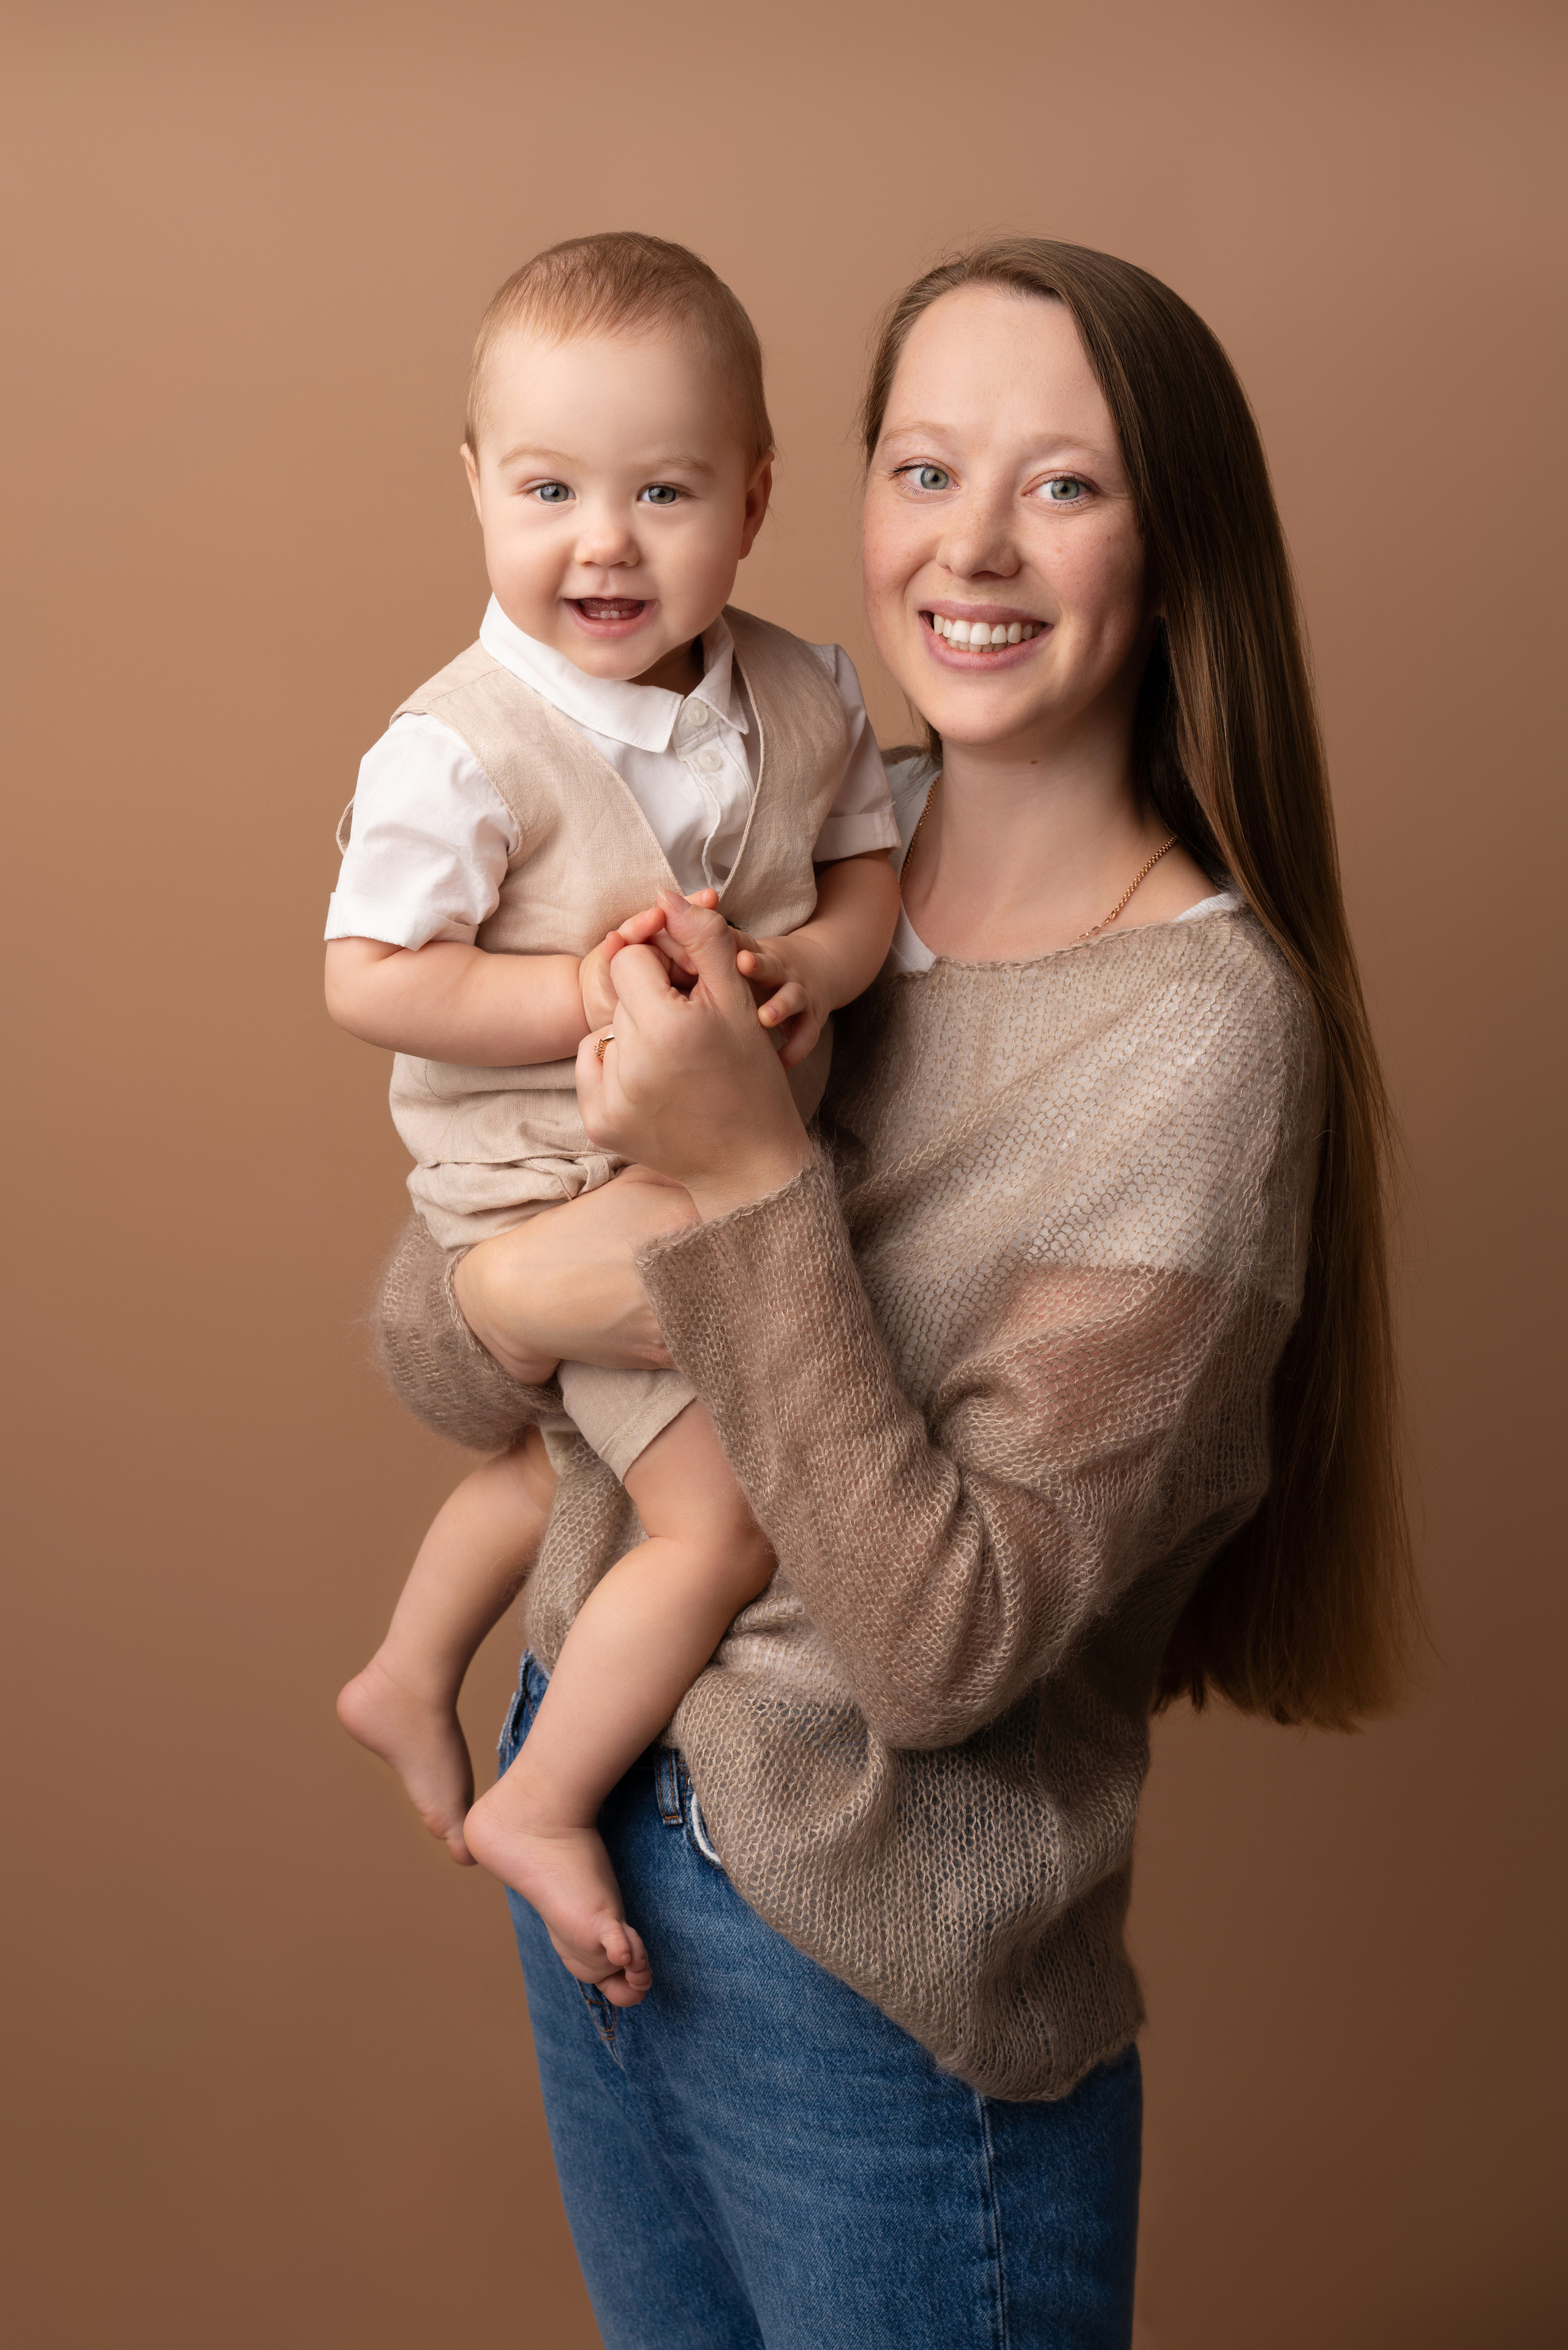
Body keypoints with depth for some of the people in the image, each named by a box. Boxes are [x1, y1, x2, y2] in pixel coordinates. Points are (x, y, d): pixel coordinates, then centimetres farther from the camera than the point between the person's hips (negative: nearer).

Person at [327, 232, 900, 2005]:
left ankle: (406, 1687, 52)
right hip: (554, 1193, -7)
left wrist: (816, 963, -17)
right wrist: (592, 997, -28)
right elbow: (369, 980, -20)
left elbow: (870, 865, 4)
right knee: (728, 1512, -11)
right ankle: (540, 1809, 12)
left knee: (570, 1448, 26)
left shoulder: (802, 695, -6)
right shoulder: (460, 749, -23)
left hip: (728, 1171, 7)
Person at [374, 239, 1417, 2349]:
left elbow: (944, 1648, -23)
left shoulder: (1205, 1032, -20)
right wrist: (532, 1297, -23)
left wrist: (753, 1184, -29)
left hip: (884, 2002, -5)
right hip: (588, 1827, 6)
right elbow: (417, 1325, -1)